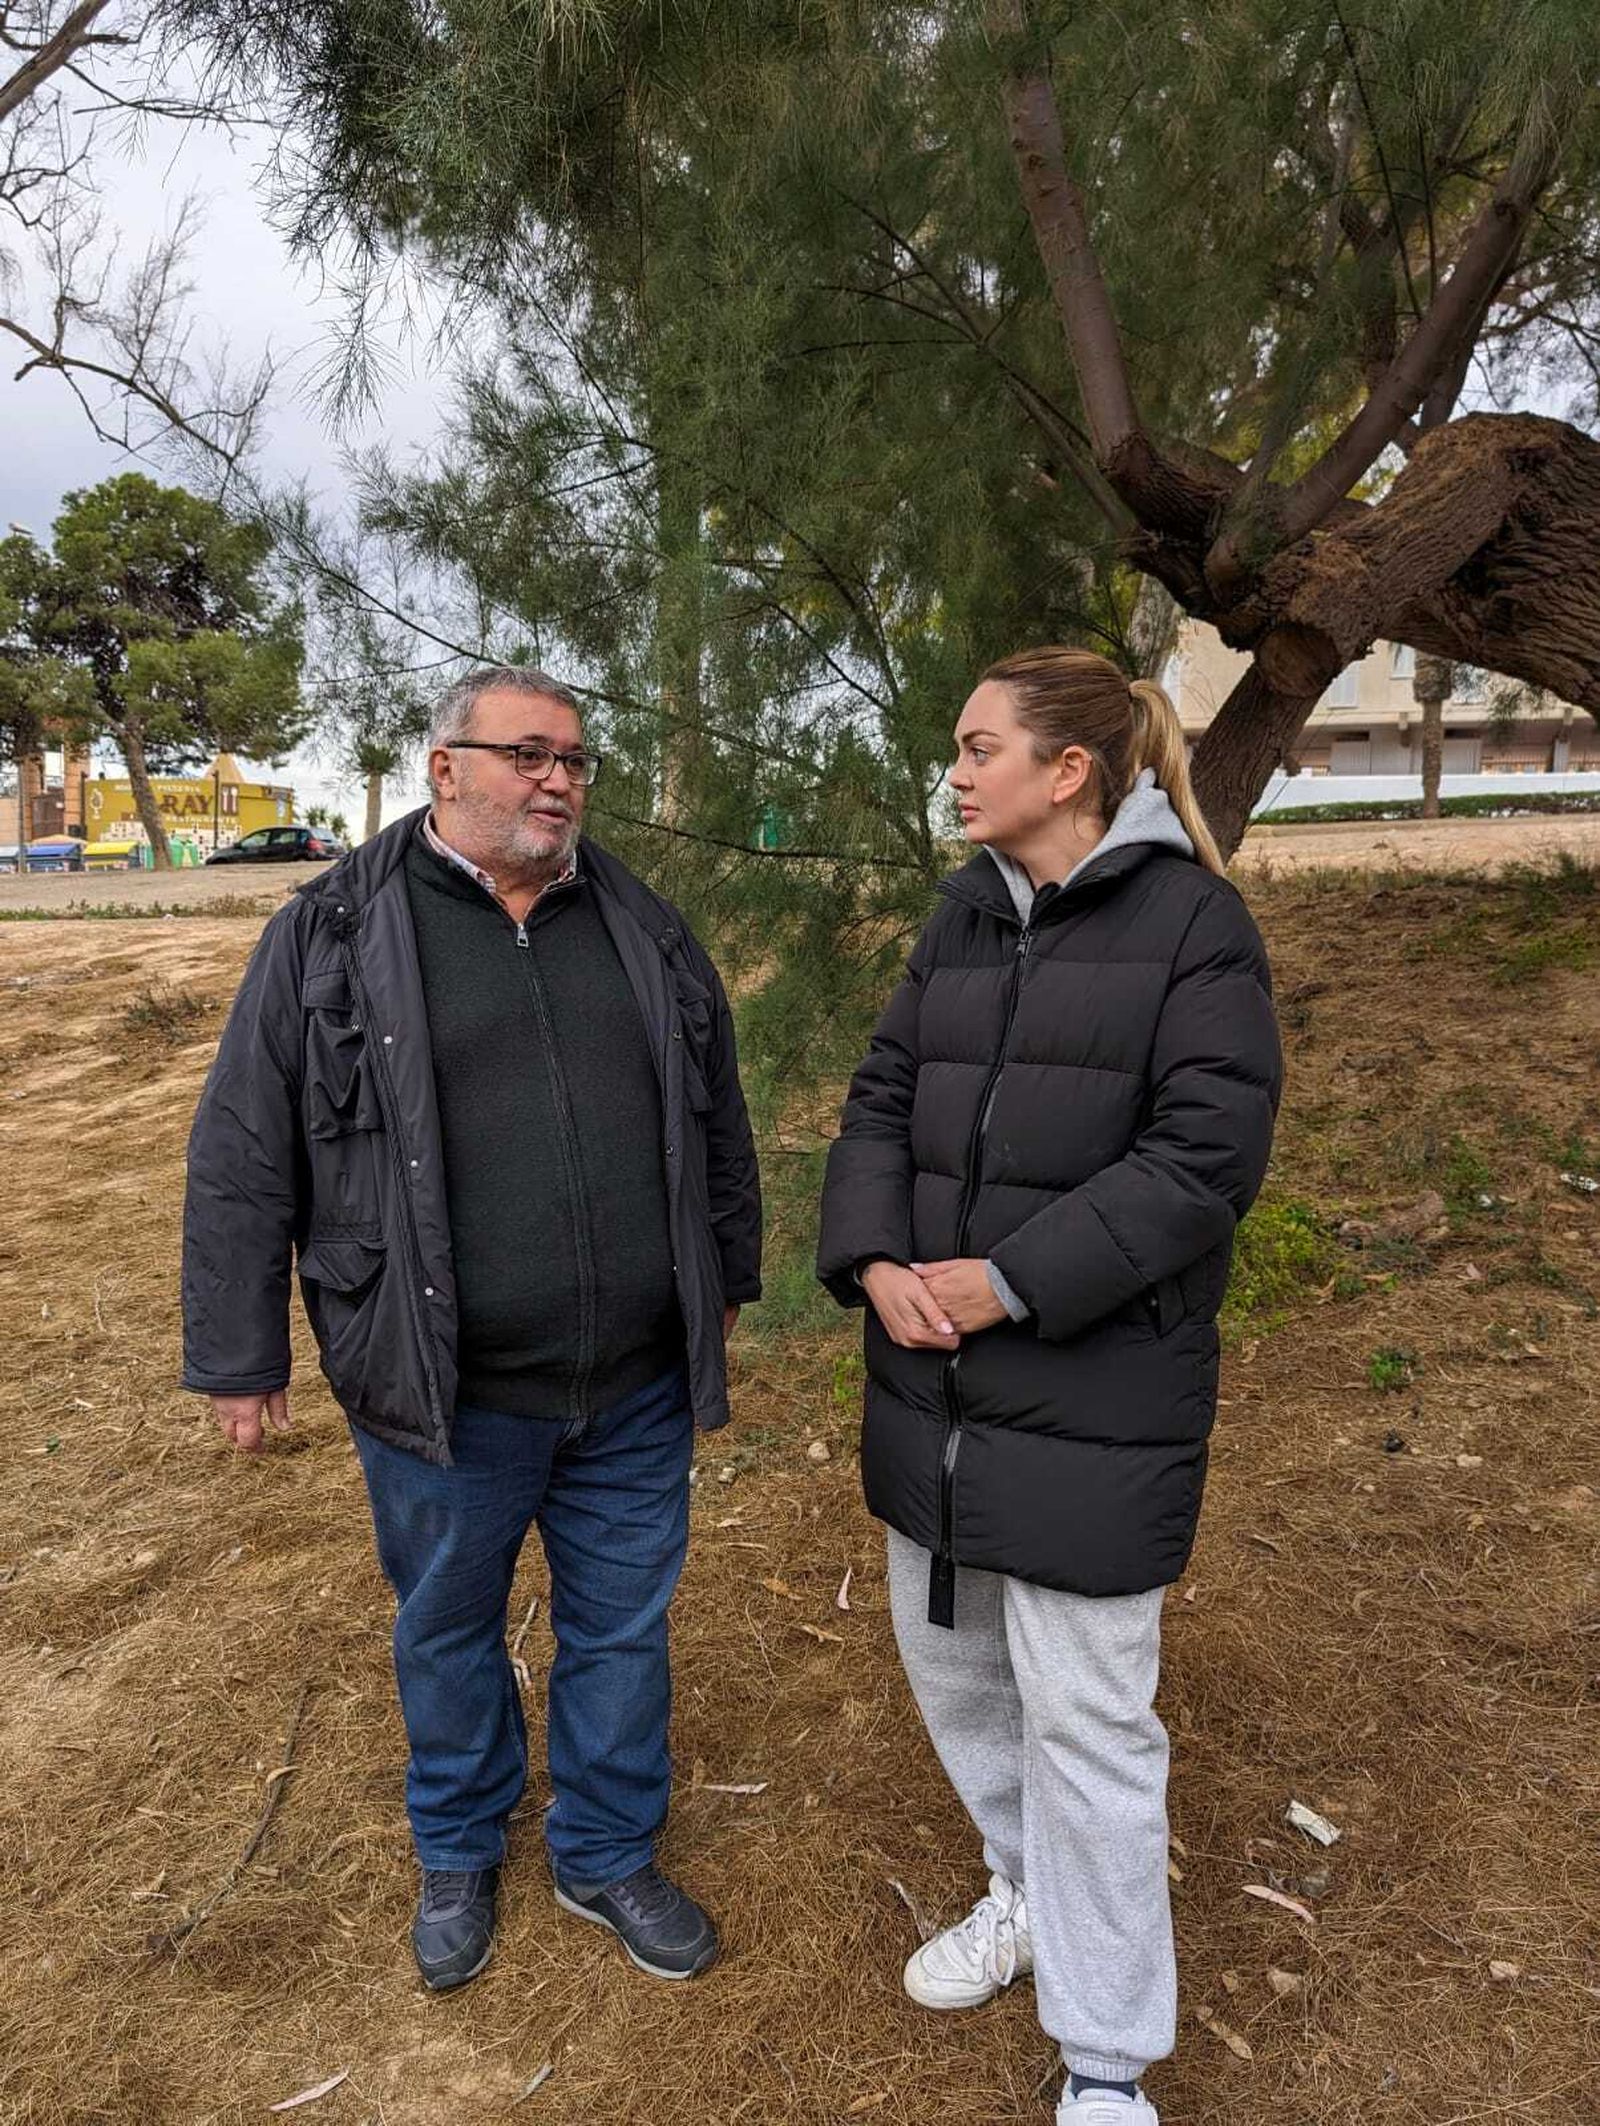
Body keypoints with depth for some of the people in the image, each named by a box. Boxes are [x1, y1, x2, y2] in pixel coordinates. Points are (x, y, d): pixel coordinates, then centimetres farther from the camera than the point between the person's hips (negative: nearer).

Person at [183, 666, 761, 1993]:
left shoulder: (644, 929, 5)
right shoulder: (334, 935, -7)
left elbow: (716, 1122, 13)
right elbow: (245, 1163, -5)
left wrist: (725, 1280, 16)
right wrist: (240, 1358, -2)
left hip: (637, 1388, 3)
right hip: (447, 1395, -2)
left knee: (624, 1630, 17)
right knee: (449, 1633, 18)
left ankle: (610, 1855, 42)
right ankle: (459, 1855, 46)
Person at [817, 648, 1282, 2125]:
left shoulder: (1192, 919, -9)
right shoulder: (962, 919, 10)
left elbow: (1207, 1155, -17)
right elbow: (882, 1102, 7)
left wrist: (1010, 1280, -20)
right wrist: (876, 1261, -10)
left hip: (1094, 1392, -6)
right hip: (934, 1379, 7)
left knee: (1086, 1715, 4)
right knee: (947, 1658, 20)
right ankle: (1030, 1890, 47)